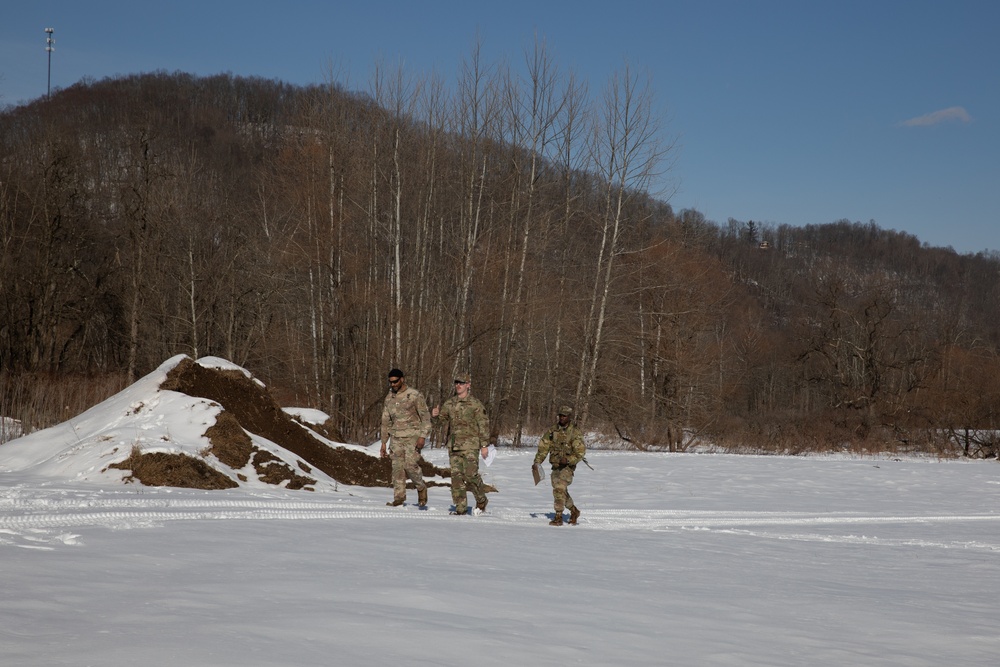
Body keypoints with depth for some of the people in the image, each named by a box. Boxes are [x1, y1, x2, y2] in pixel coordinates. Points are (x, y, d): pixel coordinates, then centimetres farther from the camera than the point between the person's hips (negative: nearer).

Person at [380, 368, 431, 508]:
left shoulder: (415, 395, -6)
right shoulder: (389, 398, 11)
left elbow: (425, 417, -7)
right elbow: (386, 422, 16)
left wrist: (423, 436, -18)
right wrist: (383, 443, 13)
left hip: (413, 437, -5)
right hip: (396, 437, 5)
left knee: (411, 465, -14)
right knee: (397, 467, -2)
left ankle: (421, 487, 11)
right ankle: (399, 498, 1)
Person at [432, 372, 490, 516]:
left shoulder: (475, 403, -3)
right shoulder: (450, 403, 11)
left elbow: (483, 424, -3)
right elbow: (439, 420, 15)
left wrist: (485, 445, -7)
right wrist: (434, 416, -9)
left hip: (470, 445, -5)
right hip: (454, 445, 5)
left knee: (471, 474, -11)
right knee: (456, 476, 2)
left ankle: (481, 501, 11)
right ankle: (460, 508, 7)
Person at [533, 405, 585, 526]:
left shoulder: (575, 432, -9)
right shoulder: (552, 431, 5)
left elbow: (581, 452, -11)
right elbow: (543, 447, 5)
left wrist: (568, 460, -25)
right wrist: (537, 462, -7)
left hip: (567, 466, -6)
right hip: (555, 466, 6)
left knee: (559, 489, -18)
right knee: (561, 491, 15)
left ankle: (558, 517, -14)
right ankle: (574, 511, 36)